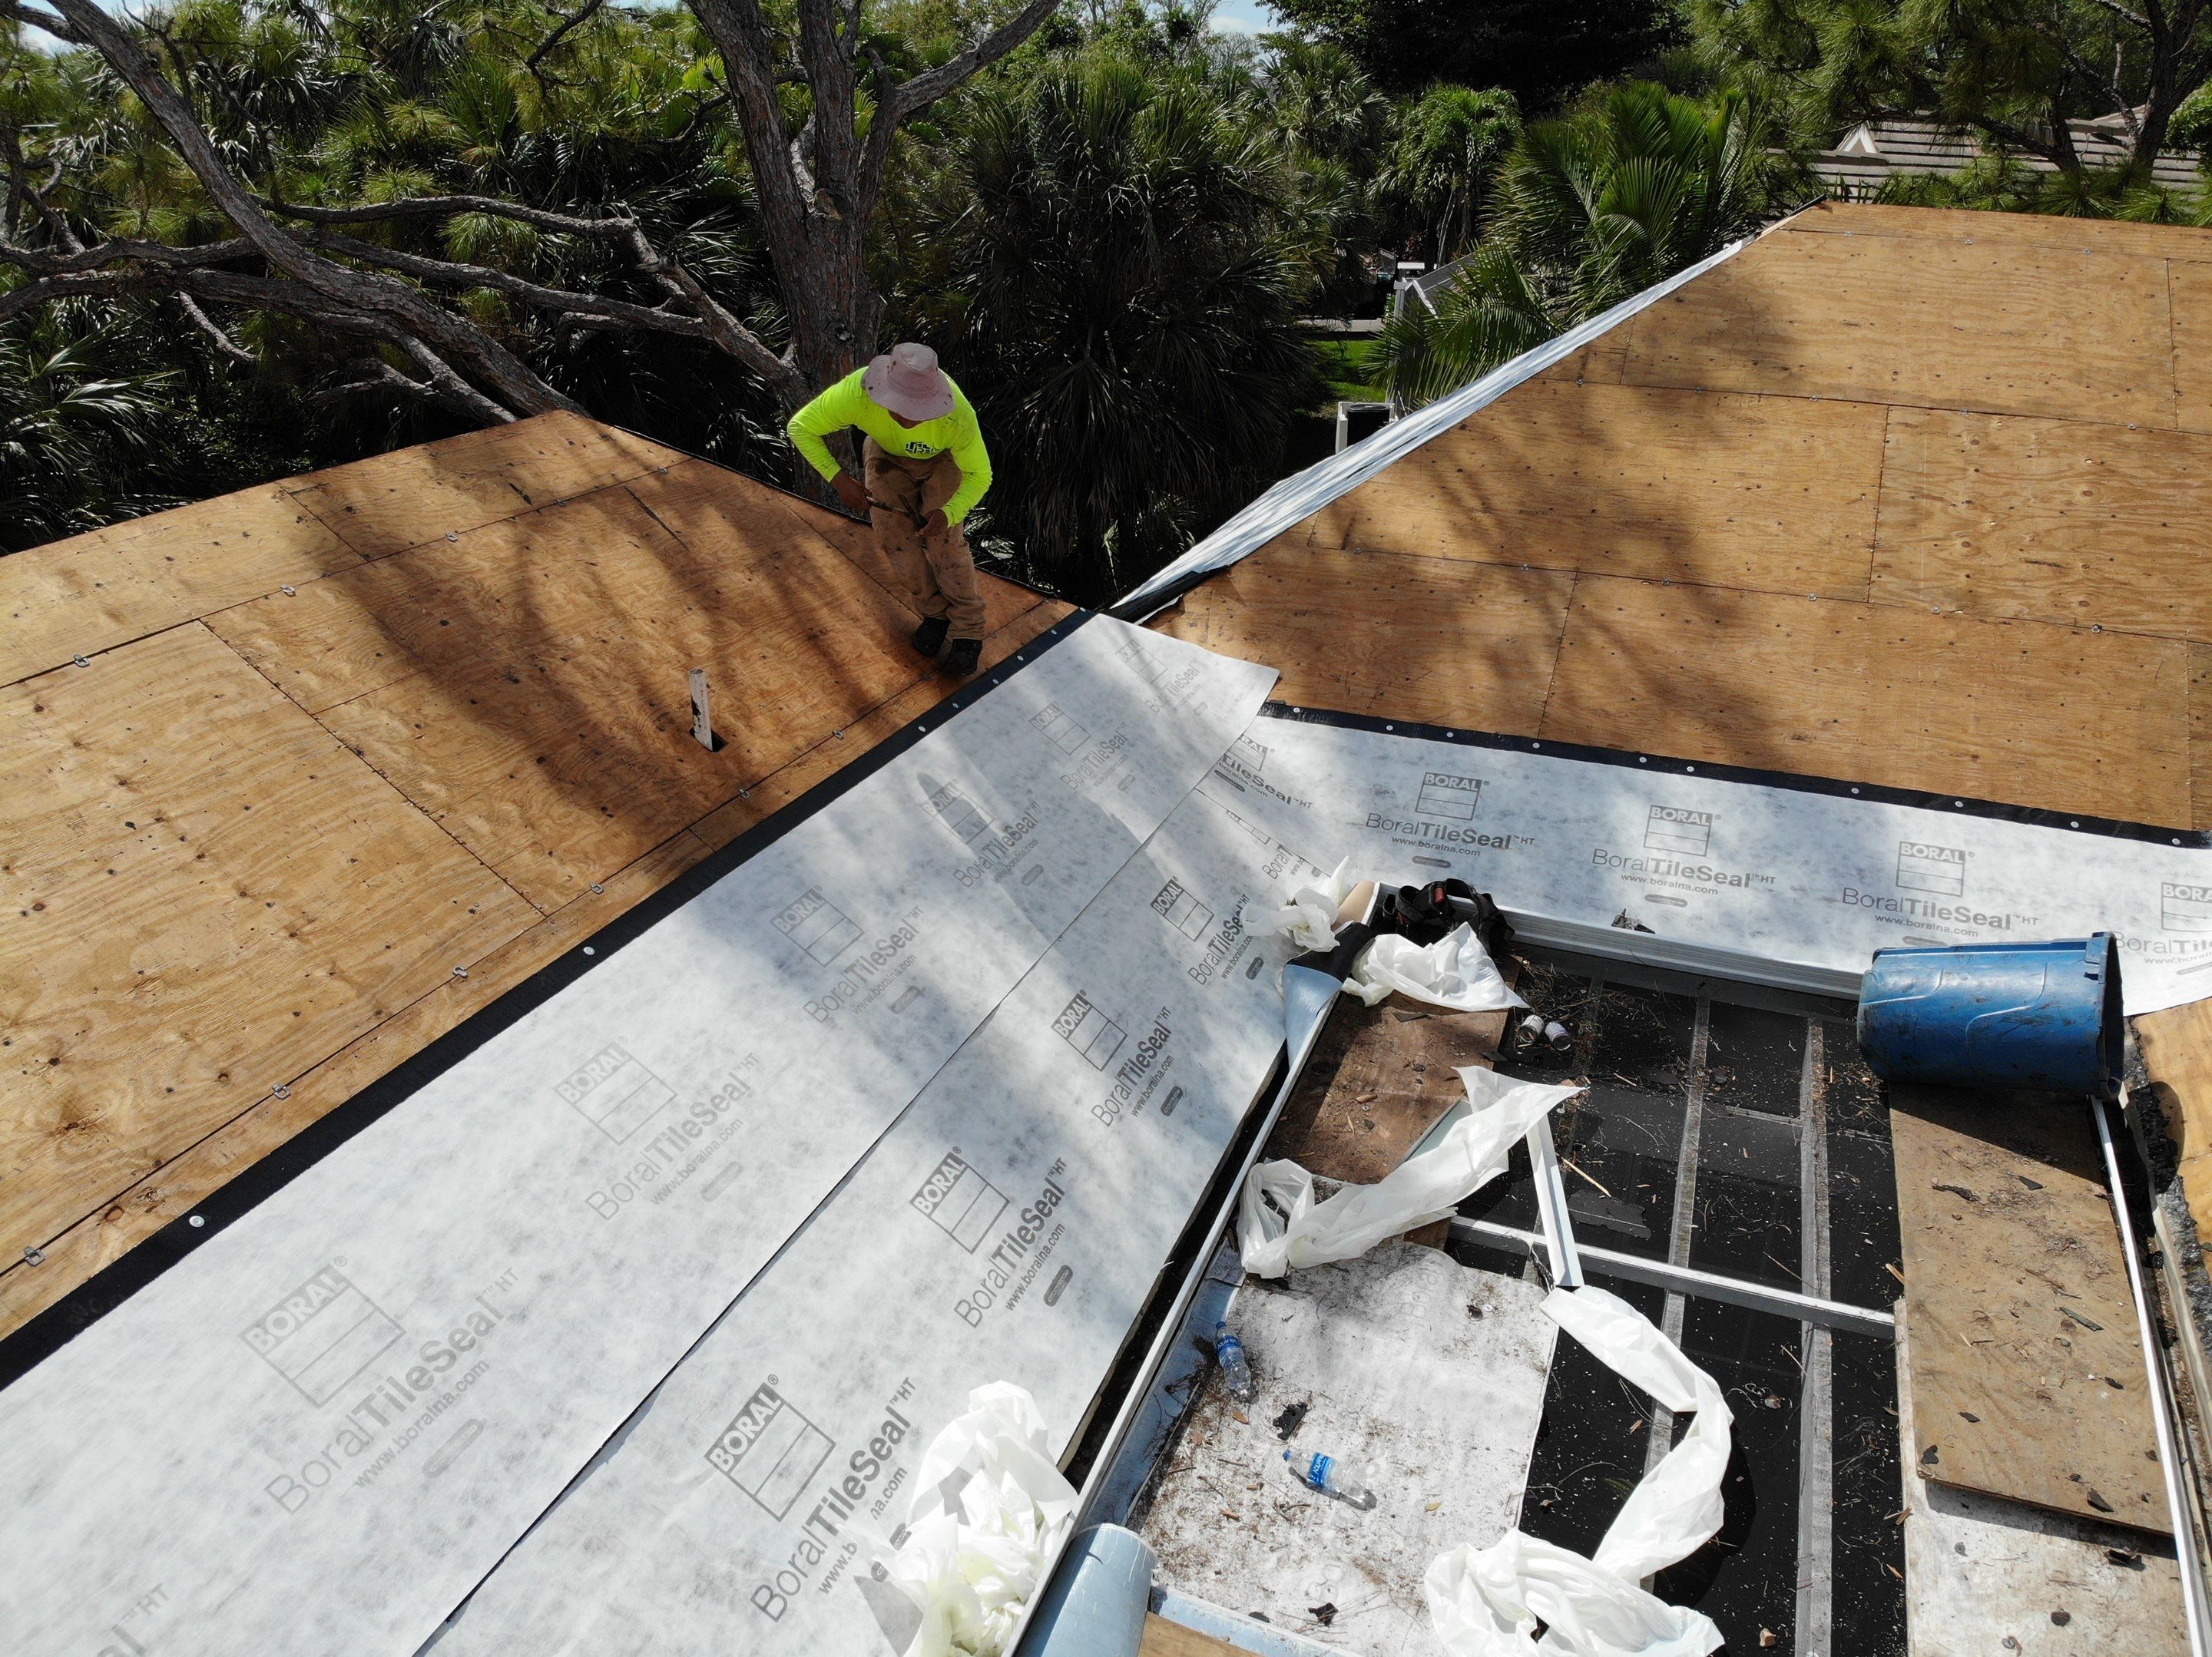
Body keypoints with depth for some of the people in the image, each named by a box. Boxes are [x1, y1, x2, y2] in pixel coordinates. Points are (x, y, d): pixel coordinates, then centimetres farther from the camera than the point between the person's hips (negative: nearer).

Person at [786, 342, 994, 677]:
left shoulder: (958, 418, -42)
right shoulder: (855, 394, -40)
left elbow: (979, 476, -25)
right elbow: (800, 427, -24)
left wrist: (948, 513, -43)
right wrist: (840, 479, -33)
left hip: (942, 459, -2)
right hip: (887, 456, 2)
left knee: (944, 540, -17)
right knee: (895, 537, -9)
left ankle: (967, 630, 0)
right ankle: (934, 613, 14)